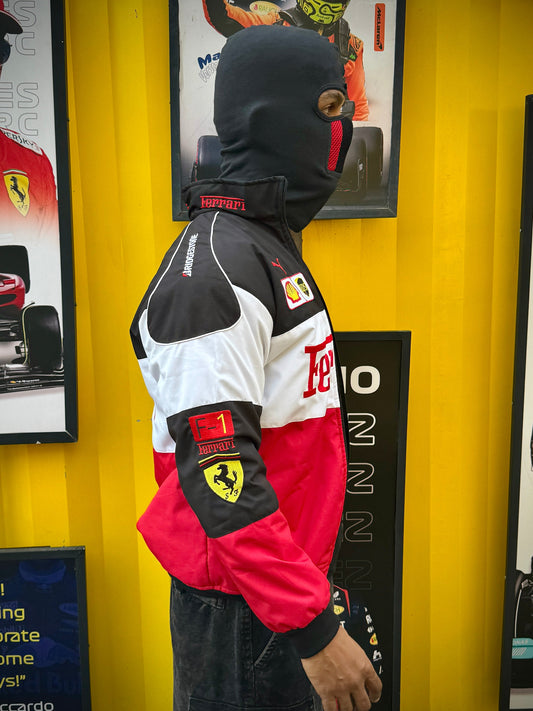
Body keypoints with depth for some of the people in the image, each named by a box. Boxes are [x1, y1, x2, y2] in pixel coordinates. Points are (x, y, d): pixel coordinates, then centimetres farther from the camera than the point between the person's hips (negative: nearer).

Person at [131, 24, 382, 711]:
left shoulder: (270, 246, 9)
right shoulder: (214, 268, -22)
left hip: (291, 578, 9)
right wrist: (312, 627, -23)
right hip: (244, 606, -9)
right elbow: (219, 472, -27)